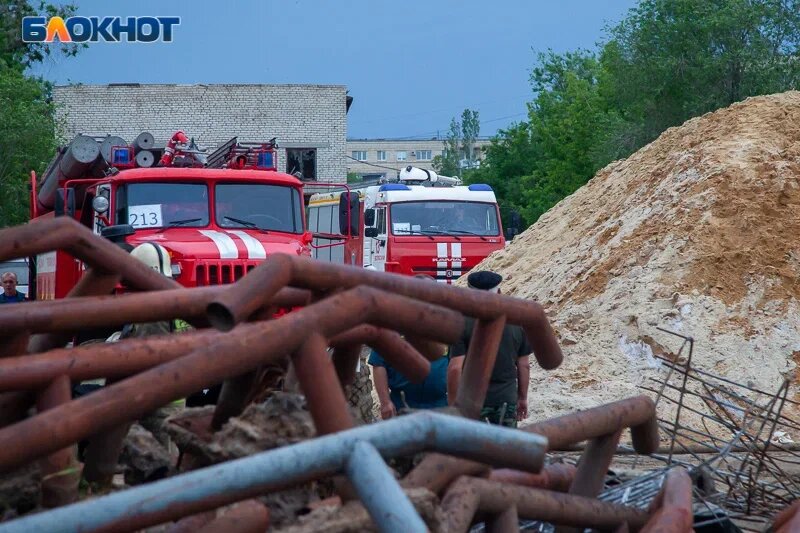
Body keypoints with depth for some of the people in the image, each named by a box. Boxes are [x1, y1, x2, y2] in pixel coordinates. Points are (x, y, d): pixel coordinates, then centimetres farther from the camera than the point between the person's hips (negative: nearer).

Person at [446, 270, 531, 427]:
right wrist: (522, 398, 17)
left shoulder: (463, 323, -10)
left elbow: (455, 368, -15)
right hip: (507, 401, 3)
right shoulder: (517, 322, 1)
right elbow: (523, 366, 6)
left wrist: (453, 403, -7)